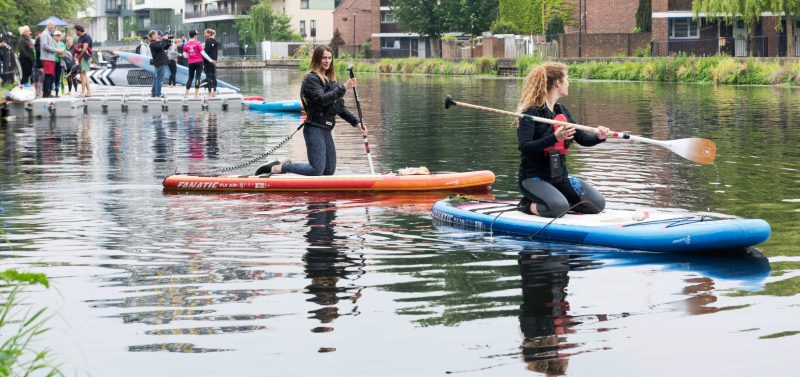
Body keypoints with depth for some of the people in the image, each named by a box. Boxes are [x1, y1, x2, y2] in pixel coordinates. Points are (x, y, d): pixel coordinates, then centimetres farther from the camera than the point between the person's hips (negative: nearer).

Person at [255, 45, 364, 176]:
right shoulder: (311, 78, -9)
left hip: (326, 130, 9)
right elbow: (322, 99, -24)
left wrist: (357, 122, 10)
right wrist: (343, 87, -26)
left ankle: (288, 166, 17)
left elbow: (339, 108, 18)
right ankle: (276, 168, -5)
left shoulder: (330, 79, 18)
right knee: (317, 170, -16)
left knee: (329, 171, 8)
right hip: (314, 129, -9)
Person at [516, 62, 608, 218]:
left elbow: (582, 139, 12)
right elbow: (524, 147, -25)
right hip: (534, 177, -7)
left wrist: (599, 137, -11)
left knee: (598, 203, -6)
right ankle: (529, 205, -5)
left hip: (560, 177, 7)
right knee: (558, 207, -33)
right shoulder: (531, 112, -14)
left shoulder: (562, 111, 11)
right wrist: (554, 138, -37)